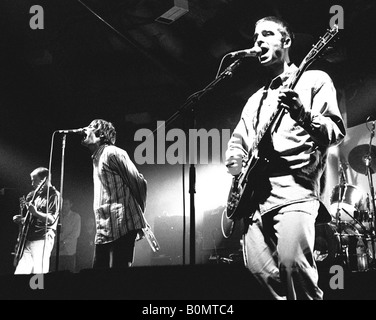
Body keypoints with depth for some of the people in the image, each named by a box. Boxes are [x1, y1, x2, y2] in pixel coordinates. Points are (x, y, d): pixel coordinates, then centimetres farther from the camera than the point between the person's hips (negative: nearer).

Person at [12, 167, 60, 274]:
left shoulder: (54, 195, -5)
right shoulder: (33, 195, 18)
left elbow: (52, 219, -15)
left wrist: (35, 213, -24)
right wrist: (22, 219, 9)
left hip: (43, 240, -8)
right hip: (28, 240, 8)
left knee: (39, 272, -10)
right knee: (20, 271, 4)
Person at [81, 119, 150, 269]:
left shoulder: (112, 153, -7)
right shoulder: (97, 158, 21)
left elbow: (139, 182, -11)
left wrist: (138, 216, -1)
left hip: (121, 227, -9)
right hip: (104, 230, 9)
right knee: (99, 266, 9)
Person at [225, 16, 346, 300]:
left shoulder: (314, 80, 9)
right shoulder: (255, 99, 28)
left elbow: (337, 133, -2)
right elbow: (237, 143, 30)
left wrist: (304, 116, -22)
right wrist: (239, 168, 7)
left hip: (295, 188, -6)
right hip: (254, 194, 6)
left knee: (292, 262, -25)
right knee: (260, 268, -5)